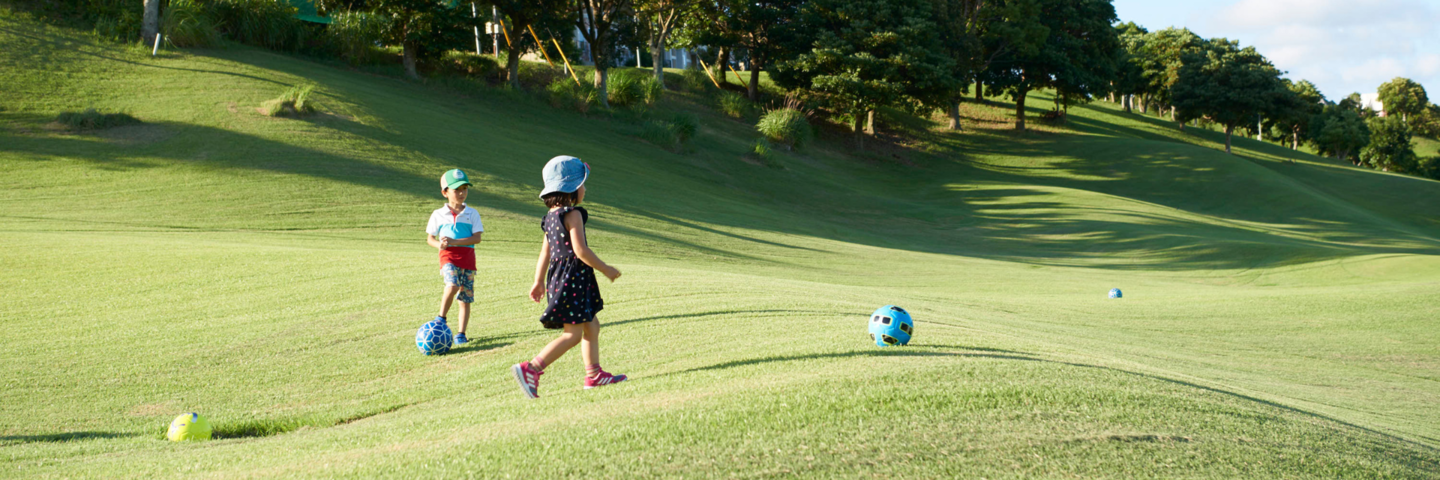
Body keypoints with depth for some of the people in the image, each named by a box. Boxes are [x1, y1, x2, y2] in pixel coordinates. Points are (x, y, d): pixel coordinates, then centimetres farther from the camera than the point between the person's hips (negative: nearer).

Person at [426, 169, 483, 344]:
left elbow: (477, 237, -5)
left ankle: (460, 333, 9)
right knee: (452, 285, -29)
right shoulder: (438, 215, 6)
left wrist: (454, 242, -17)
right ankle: (441, 319, -12)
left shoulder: (472, 214, 5)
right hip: (448, 256, -2)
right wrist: (439, 244, -13)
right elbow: (430, 238, 11)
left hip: (467, 257, 2)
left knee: (465, 298, 1)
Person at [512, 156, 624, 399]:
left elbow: (545, 252, 16)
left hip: (559, 277, 10)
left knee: (591, 326, 16)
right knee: (573, 334, -9)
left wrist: (539, 282, 20)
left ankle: (594, 373, 20)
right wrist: (605, 269, -9)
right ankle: (531, 369, -17)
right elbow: (580, 250, -19)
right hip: (572, 278, -10)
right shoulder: (572, 214, -14)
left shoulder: (552, 216, 13)